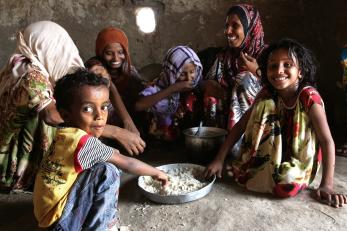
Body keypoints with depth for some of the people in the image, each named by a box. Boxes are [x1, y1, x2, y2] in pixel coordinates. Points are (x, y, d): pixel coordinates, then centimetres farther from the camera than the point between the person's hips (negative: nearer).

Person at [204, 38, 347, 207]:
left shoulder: (308, 96, -20)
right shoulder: (267, 95, -7)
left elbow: (327, 140, -22)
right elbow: (240, 125, -9)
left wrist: (326, 185, -29)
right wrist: (219, 160, -16)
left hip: (299, 163, -3)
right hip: (270, 160, 4)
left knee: (287, 186, -32)